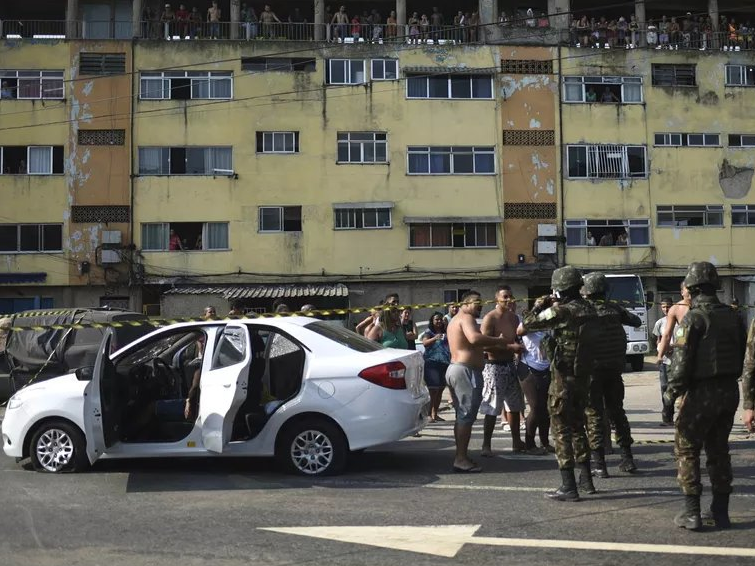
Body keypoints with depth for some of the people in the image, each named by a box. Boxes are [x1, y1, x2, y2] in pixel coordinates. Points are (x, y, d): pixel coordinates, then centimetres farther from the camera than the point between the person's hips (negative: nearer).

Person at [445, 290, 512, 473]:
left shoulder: (455, 320, 21)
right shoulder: (466, 318, -11)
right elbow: (474, 338, -31)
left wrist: (489, 346, 20)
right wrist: (498, 341, -20)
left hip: (454, 368, 11)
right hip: (466, 371, -11)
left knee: (462, 415, 15)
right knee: (467, 416, -10)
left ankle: (460, 456, 18)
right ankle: (461, 459, -12)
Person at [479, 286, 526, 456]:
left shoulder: (514, 317, 10)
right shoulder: (490, 318, -13)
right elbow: (485, 345, -21)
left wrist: (520, 348, 5)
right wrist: (510, 347, -23)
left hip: (510, 364, 8)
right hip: (494, 366, -8)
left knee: (515, 405, 16)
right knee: (491, 409, -7)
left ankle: (516, 442, 28)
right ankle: (486, 446, 0)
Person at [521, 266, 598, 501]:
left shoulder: (560, 311, -18)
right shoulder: (589, 310, 5)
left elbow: (525, 326, -13)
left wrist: (538, 307, 3)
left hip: (563, 378, -8)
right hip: (583, 377, 8)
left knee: (562, 429, -1)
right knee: (577, 425, 20)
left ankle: (568, 488, -1)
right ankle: (586, 480, 25)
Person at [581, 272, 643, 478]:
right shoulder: (614, 308, 2)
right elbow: (636, 322, 16)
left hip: (592, 369, -4)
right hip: (615, 369, 5)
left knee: (594, 415, 0)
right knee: (616, 411, 17)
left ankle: (599, 465, -3)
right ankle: (627, 459, 20)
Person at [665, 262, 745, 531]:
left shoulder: (693, 318, -14)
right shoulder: (731, 316, 7)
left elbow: (682, 359, -18)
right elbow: (742, 354, 13)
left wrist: (672, 391, -9)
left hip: (702, 392, -6)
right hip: (730, 391, 6)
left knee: (686, 449, 4)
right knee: (718, 450, 15)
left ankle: (691, 512, 1)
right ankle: (721, 512, 17)